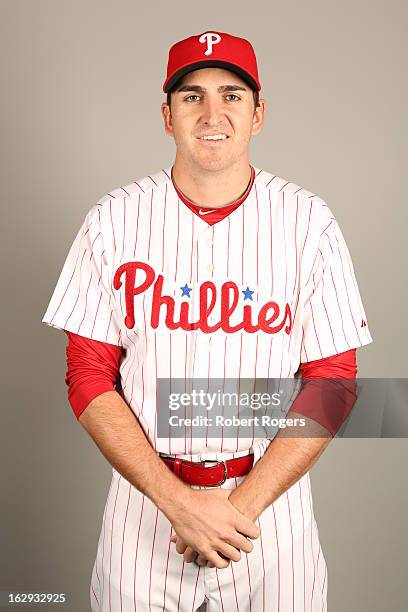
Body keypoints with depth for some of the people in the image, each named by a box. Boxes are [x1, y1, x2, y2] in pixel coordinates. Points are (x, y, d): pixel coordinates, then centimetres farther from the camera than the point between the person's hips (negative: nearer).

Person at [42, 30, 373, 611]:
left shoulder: (309, 222, -6)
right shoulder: (113, 220, -5)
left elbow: (331, 380, -5)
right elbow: (90, 378, -5)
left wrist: (243, 505, -13)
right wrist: (180, 502, -14)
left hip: (269, 496, 0)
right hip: (145, 491, 1)